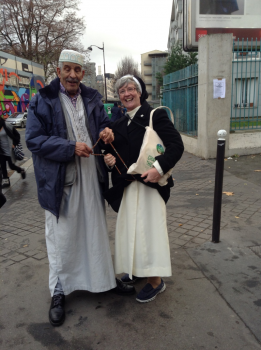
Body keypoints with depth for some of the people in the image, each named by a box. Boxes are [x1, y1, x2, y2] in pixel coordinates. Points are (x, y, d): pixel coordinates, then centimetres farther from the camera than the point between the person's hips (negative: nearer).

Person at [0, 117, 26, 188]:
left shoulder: (7, 126, -11)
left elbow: (17, 135, -4)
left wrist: (14, 144, -9)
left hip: (9, 151, -4)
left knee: (11, 166, 4)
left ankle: (21, 170, 34)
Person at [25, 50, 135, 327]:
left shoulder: (92, 99, 10)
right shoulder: (42, 101, -3)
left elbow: (103, 124, 19)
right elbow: (34, 139, -10)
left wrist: (107, 133, -6)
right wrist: (71, 148, -20)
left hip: (91, 178, 4)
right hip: (60, 182, -4)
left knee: (96, 231, 17)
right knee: (61, 237, 6)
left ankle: (105, 278, 36)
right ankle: (58, 293, 26)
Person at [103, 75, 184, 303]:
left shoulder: (155, 115, -7)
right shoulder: (119, 123, 13)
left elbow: (176, 145, -15)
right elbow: (114, 150, 21)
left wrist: (160, 168, -28)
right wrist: (110, 159, -2)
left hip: (149, 182, -7)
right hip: (126, 185, 7)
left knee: (148, 228, -2)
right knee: (131, 227, 16)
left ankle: (156, 280, 15)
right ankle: (138, 269, 37)